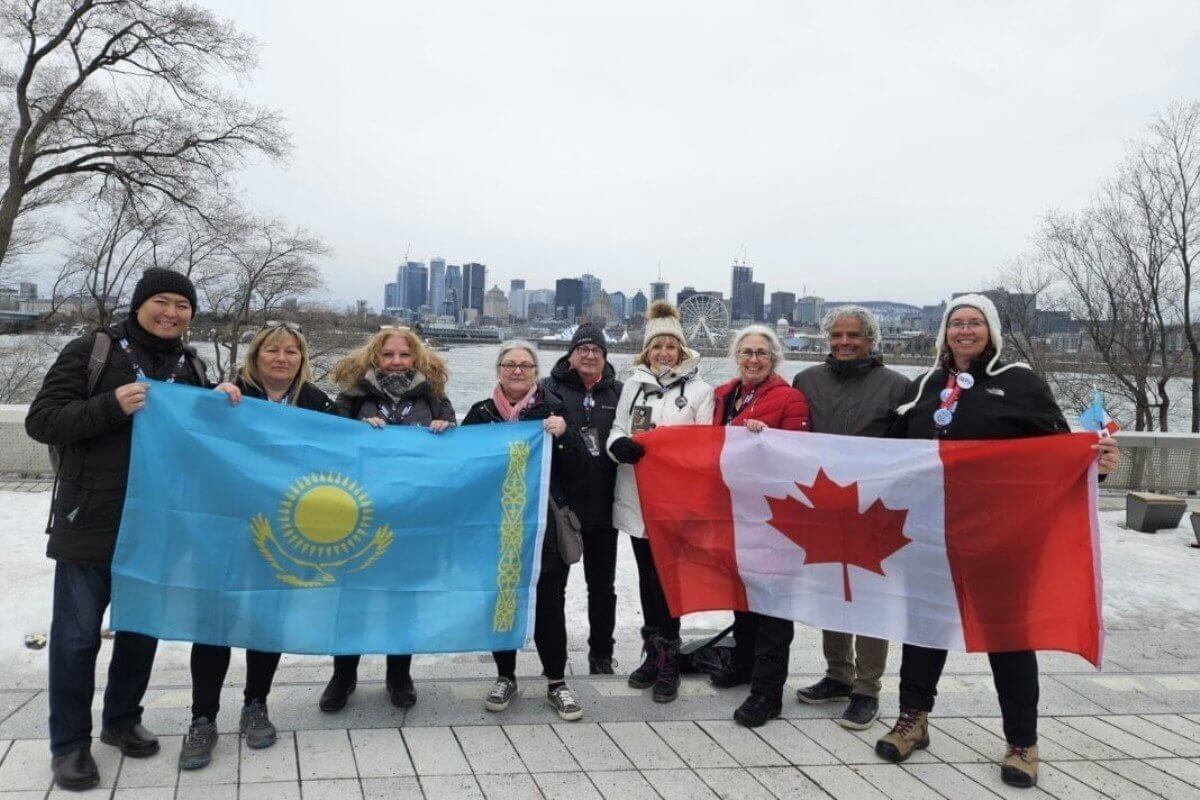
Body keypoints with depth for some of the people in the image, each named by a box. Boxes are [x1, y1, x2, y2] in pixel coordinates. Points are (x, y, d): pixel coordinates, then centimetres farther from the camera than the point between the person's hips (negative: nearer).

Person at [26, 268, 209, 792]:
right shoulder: (93, 351, -6)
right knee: (76, 634, 4)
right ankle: (69, 743, 18)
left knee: (142, 627, 14)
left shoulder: (192, 368, 9)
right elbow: (41, 420, -10)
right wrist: (111, 407, -24)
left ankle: (122, 721, 32)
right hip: (89, 524, -4)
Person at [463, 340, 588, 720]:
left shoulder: (552, 410, 2)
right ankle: (505, 677, 25)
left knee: (549, 603, 1)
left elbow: (577, 469, -2)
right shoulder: (481, 413, 6)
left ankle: (556, 682, 14)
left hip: (543, 526, -1)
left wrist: (563, 435, -18)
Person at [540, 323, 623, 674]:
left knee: (602, 586, 12)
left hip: (602, 506, 2)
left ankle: (601, 656, 26)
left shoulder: (617, 392, 8)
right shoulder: (550, 388, 1)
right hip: (560, 503, -2)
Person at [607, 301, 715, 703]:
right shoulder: (632, 386, 12)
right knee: (647, 576, 12)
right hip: (636, 497, 4)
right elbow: (617, 431, 10)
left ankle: (668, 662, 7)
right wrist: (619, 444, -13)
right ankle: (654, 655, 24)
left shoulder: (699, 390, -1)